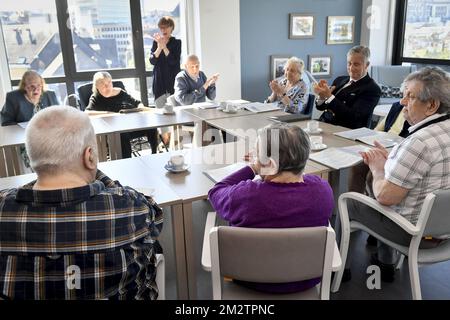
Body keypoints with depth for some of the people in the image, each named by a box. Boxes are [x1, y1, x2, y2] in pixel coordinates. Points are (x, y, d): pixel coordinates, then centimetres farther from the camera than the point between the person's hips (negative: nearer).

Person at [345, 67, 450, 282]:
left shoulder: (419, 142, -30)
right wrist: (389, 160, 1)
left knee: (348, 203, 8)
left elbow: (385, 197, -26)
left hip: (416, 232, -8)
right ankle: (386, 262, 37)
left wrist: (377, 169, -9)